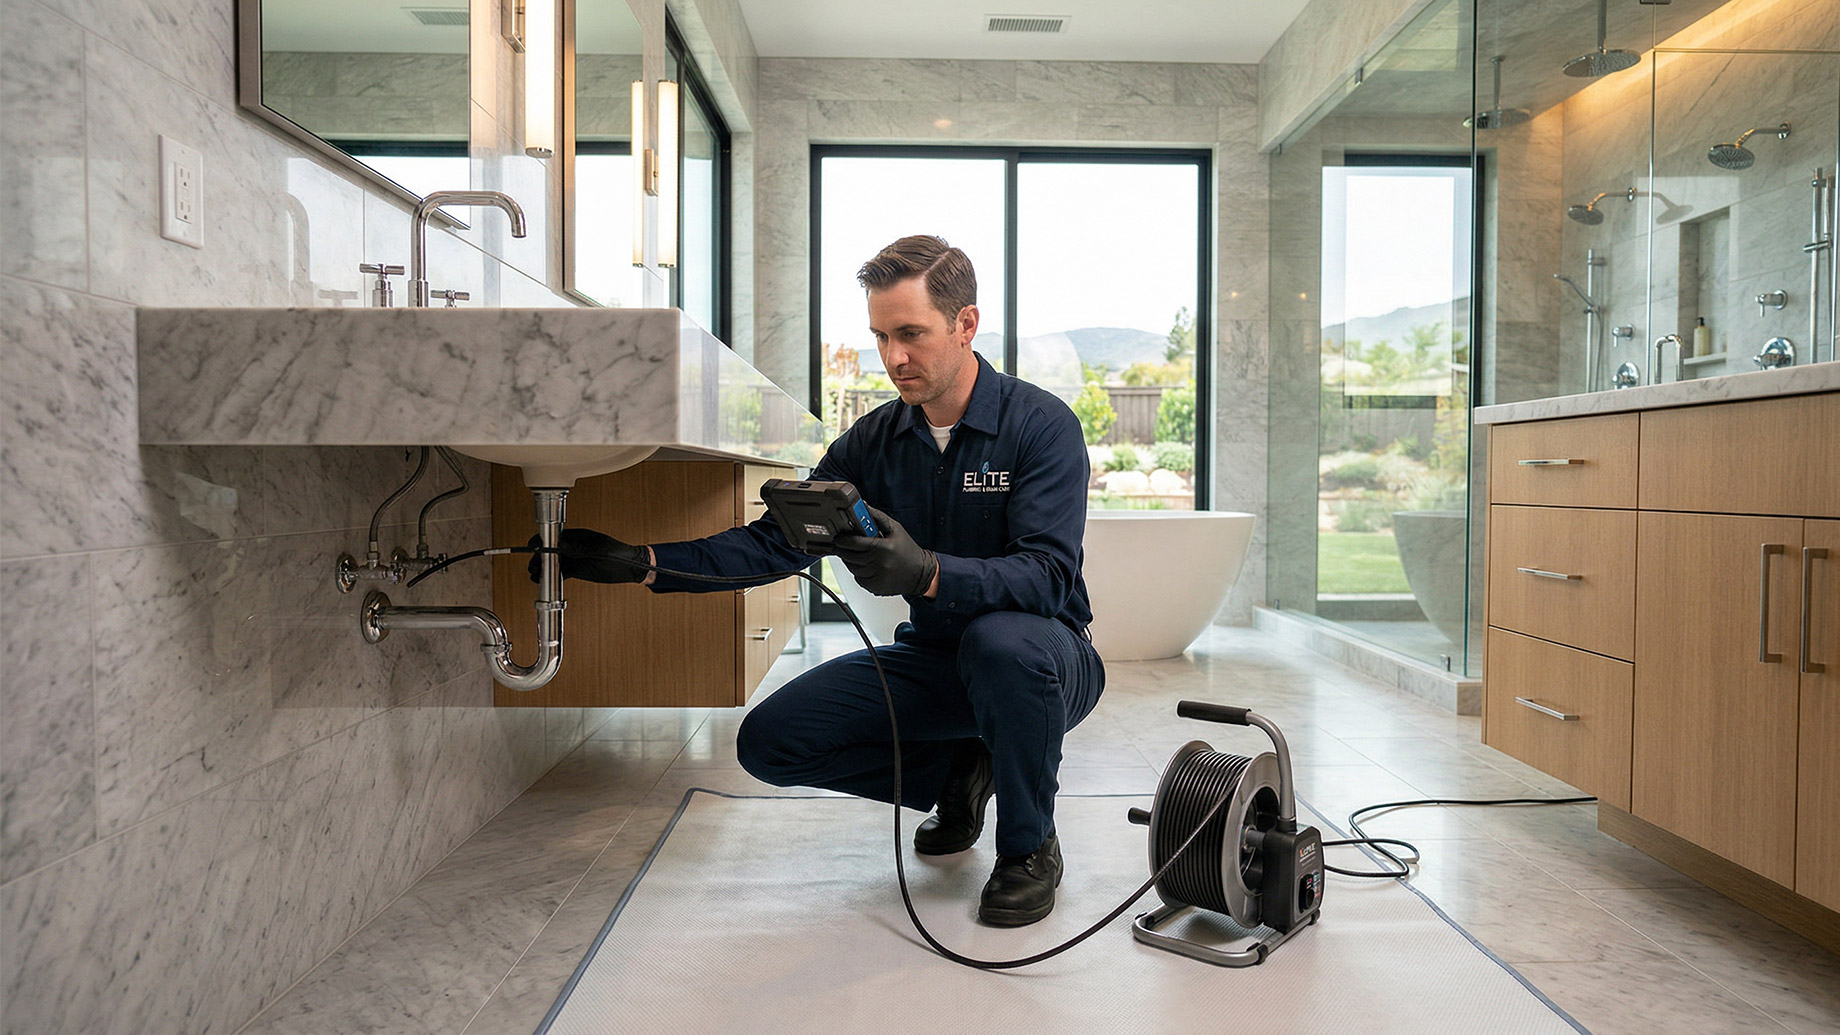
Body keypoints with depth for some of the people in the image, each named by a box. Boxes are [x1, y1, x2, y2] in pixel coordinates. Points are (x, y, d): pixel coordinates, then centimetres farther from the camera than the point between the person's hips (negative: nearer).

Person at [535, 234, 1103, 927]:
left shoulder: (1041, 425, -16)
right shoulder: (875, 440, 0)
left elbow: (1048, 574, -29)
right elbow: (774, 541, -4)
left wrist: (927, 572, -47)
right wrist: (646, 561, -17)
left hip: (1040, 658, -4)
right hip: (932, 658, 5)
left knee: (1004, 641, -40)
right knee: (769, 740, -10)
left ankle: (1030, 845, -11)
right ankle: (957, 772, 11)